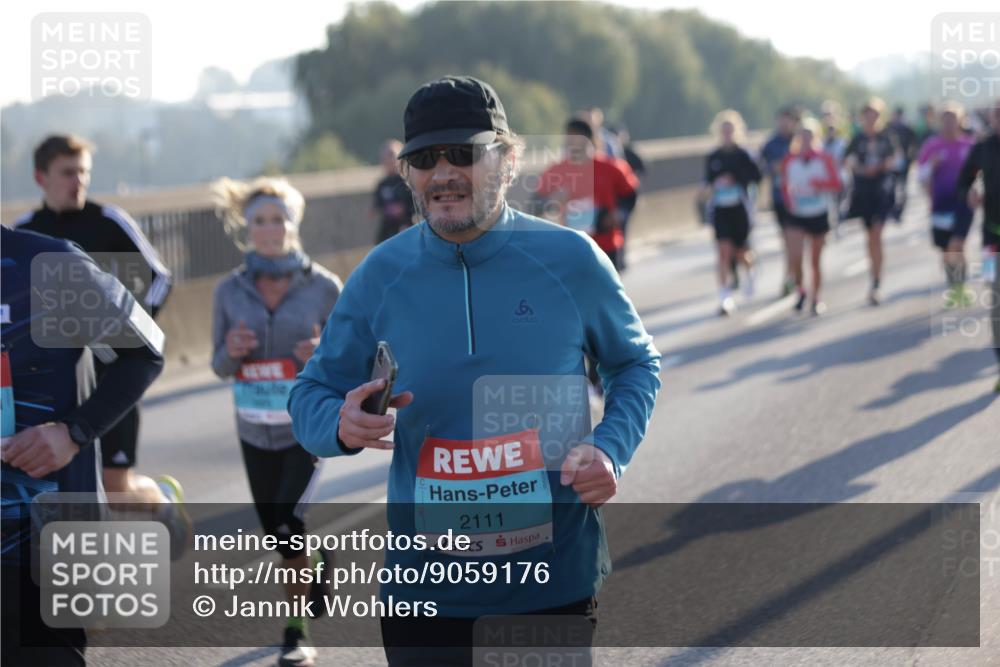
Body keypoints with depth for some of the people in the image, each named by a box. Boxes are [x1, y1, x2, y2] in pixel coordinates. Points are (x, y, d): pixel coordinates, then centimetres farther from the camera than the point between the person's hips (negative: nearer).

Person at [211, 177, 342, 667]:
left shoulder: (323, 287, -8)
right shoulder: (230, 291, -2)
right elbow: (220, 367, 5)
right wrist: (231, 351, -17)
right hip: (256, 430, 4)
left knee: (289, 524, -14)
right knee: (278, 534, 14)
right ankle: (320, 565, 48)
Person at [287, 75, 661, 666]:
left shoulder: (572, 259, -5)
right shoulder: (381, 275, -2)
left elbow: (636, 363, 8)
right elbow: (313, 395, 4)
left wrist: (611, 450, -10)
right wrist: (342, 424, -20)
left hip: (558, 579, -1)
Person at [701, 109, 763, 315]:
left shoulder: (743, 155, -2)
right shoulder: (713, 158, 7)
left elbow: (756, 176, -9)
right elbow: (708, 180, 16)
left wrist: (734, 179, -19)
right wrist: (708, 189, -6)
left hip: (740, 207, -1)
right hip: (719, 209, 1)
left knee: (740, 251, 8)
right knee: (724, 250, -11)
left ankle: (749, 271, 46)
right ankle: (725, 297, -11)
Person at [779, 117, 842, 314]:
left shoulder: (824, 158, -2)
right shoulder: (789, 160, 2)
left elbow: (836, 184, -5)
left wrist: (819, 183, -23)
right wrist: (789, 201, -9)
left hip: (819, 215, 0)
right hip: (797, 216, 0)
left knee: (815, 261, 7)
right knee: (795, 257, -18)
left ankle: (815, 299, 23)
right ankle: (800, 289, 7)